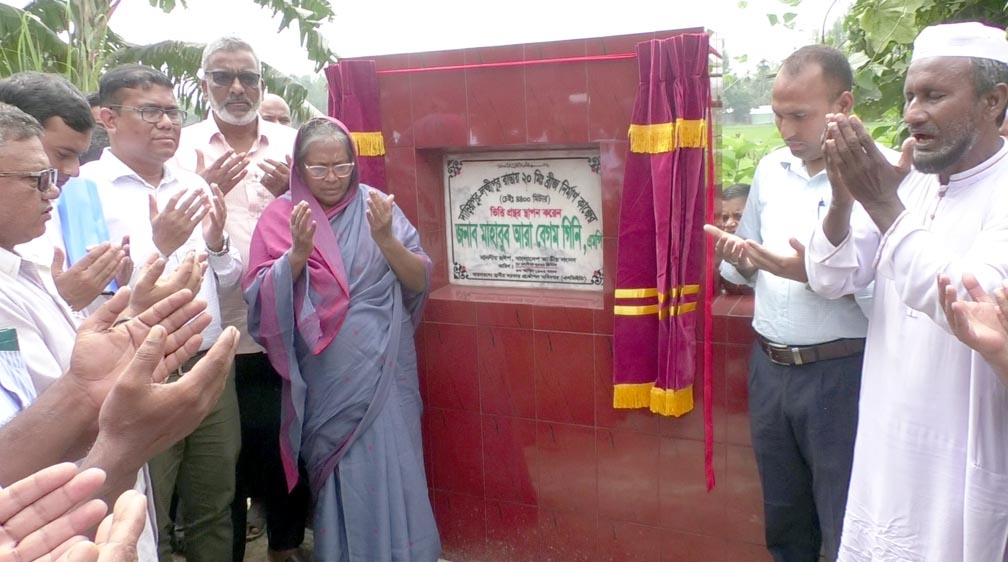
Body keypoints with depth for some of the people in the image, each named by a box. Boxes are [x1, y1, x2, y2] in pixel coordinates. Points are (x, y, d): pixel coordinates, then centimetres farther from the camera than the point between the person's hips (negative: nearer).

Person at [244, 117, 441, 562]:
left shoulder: (376, 206, 1)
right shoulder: (282, 216, 0)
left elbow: (420, 281, -2)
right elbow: (261, 297, -6)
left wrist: (386, 240, -18)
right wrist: (298, 252, -20)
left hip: (384, 371, 1)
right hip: (326, 378, 0)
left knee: (390, 472, 3)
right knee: (340, 478, 8)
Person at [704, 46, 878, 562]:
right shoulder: (770, 169, 8)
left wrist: (817, 272, -27)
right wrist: (736, 259, -5)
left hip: (842, 372, -5)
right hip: (769, 367, 6)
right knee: (782, 520, 19)